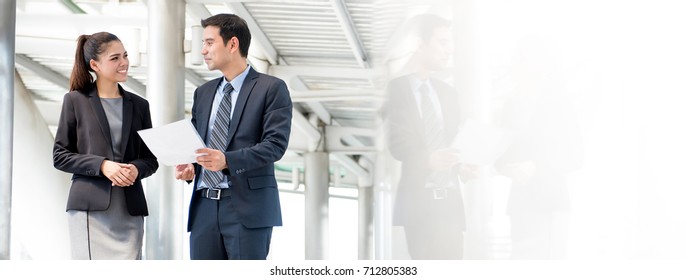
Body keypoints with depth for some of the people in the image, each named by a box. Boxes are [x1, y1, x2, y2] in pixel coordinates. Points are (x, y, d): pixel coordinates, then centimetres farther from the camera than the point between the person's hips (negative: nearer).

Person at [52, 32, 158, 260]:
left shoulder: (139, 105, 14)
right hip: (90, 207, -3)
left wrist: (137, 168, -8)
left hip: (130, 209, 3)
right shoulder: (76, 101, 4)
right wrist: (101, 165, -13)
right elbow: (60, 156, 2)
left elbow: (151, 158, 15)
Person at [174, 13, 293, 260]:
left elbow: (276, 143, -11)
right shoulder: (203, 93, 19)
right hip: (204, 206, 6)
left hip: (248, 206, -6)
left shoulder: (271, 88, -1)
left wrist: (227, 160, -24)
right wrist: (187, 165, -2)